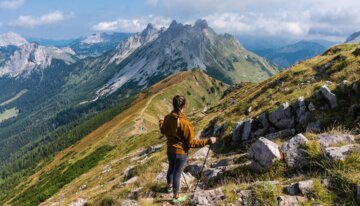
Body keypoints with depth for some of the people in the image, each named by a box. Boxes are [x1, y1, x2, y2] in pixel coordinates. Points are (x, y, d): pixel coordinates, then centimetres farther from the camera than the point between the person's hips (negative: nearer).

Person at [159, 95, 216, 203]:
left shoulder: (167, 118, -11)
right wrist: (207, 141, -23)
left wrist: (161, 122, 31)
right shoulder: (184, 123, -31)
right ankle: (176, 197, 31)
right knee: (177, 174, 11)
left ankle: (169, 186, 55)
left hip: (170, 150, 6)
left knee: (171, 169, 29)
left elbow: (163, 131, 10)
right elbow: (191, 143, -24)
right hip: (181, 152, -6)